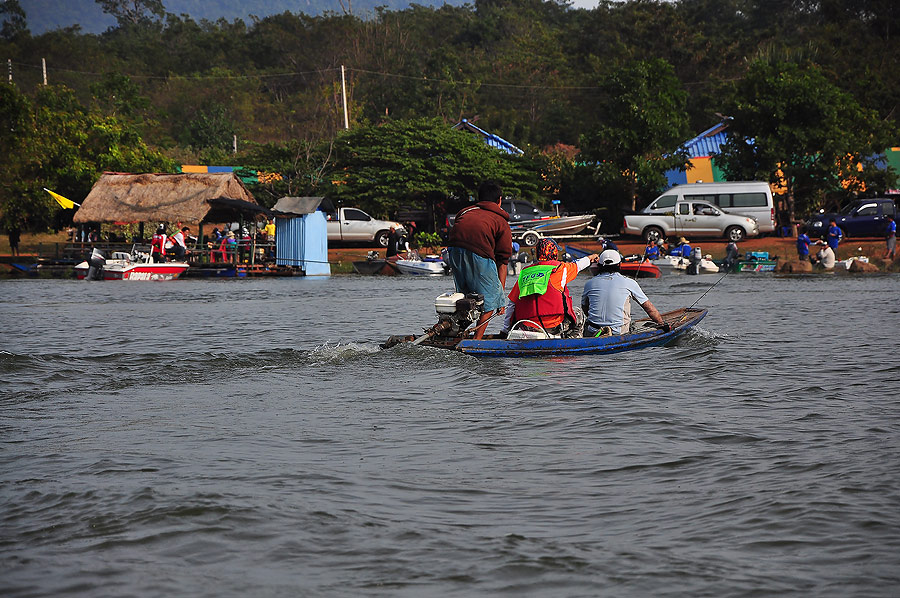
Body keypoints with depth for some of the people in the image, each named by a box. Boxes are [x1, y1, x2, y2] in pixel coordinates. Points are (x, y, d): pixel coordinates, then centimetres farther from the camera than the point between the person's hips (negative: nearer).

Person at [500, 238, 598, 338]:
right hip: (552, 328, -5)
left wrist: (505, 331, 22)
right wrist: (589, 258, 48)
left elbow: (511, 304, 14)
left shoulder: (523, 273, 12)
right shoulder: (559, 268, 3)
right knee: (578, 313, 21)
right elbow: (577, 265, 25)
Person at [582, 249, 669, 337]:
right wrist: (662, 324, 20)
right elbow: (650, 308, 6)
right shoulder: (629, 283, 0)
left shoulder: (589, 284, 5)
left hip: (591, 333, 2)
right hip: (618, 334, -2)